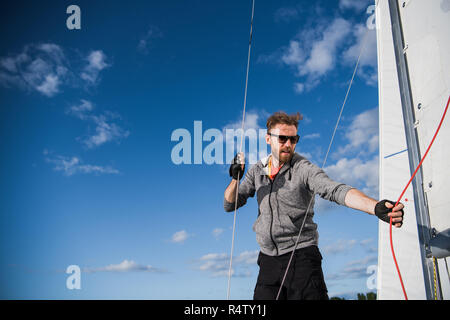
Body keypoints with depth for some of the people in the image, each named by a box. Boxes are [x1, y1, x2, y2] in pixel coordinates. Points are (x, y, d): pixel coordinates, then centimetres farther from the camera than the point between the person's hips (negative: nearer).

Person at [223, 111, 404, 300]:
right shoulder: (257, 170, 7)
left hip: (301, 256, -4)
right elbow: (229, 205, 8)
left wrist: (376, 207, -41)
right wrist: (235, 180, -14)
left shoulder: (303, 169, -7)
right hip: (268, 260, 4)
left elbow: (336, 190, -23)